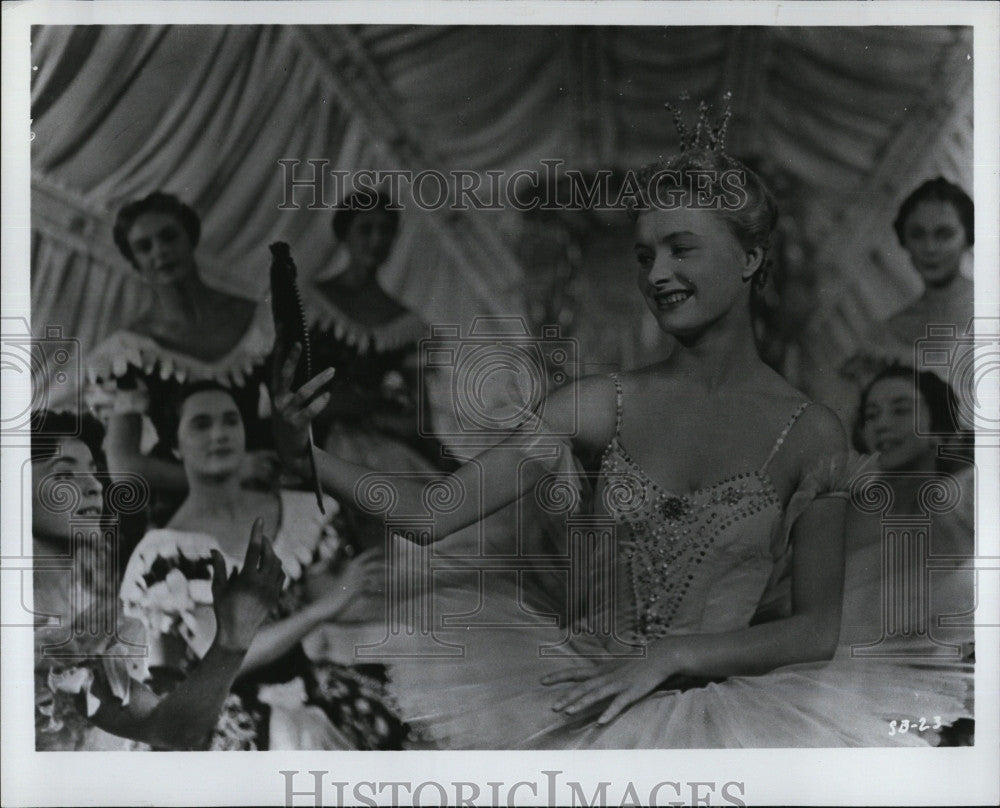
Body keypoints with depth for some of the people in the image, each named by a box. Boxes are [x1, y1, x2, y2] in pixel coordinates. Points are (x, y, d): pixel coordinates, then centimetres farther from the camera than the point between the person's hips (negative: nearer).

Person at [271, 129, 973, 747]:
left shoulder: (811, 435, -3)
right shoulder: (601, 406, 1)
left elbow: (818, 627, -3)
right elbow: (434, 512, -4)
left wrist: (673, 655, -15)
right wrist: (307, 454, -19)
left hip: (716, 696, -2)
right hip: (575, 677, 2)